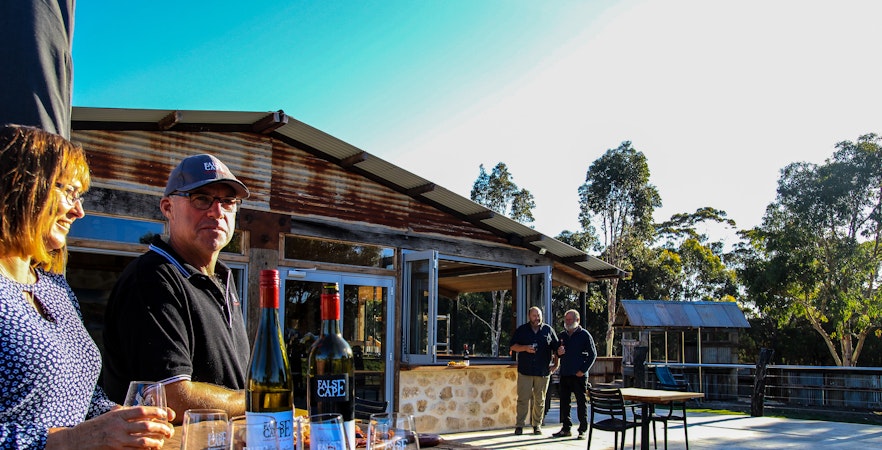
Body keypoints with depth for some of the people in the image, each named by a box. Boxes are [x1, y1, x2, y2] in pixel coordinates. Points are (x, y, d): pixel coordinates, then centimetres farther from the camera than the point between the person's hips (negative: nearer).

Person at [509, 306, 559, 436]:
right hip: (525, 371, -1)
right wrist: (525, 348, -10)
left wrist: (556, 364, 6)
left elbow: (556, 348, 14)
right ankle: (520, 425, 3)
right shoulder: (521, 330, 9)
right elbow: (513, 346, 6)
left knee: (540, 400, 5)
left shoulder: (548, 330, 10)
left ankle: (537, 425, 15)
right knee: (523, 398, -3)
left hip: (543, 371, 1)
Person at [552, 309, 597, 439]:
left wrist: (583, 370, -10)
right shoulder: (562, 335, 14)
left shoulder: (584, 335, -2)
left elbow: (592, 354, -3)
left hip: (579, 375, -5)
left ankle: (583, 430, 5)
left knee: (581, 402, -1)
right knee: (564, 402, 8)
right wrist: (558, 353, -1)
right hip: (564, 374, 5)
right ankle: (566, 428, 17)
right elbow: (557, 355, 24)